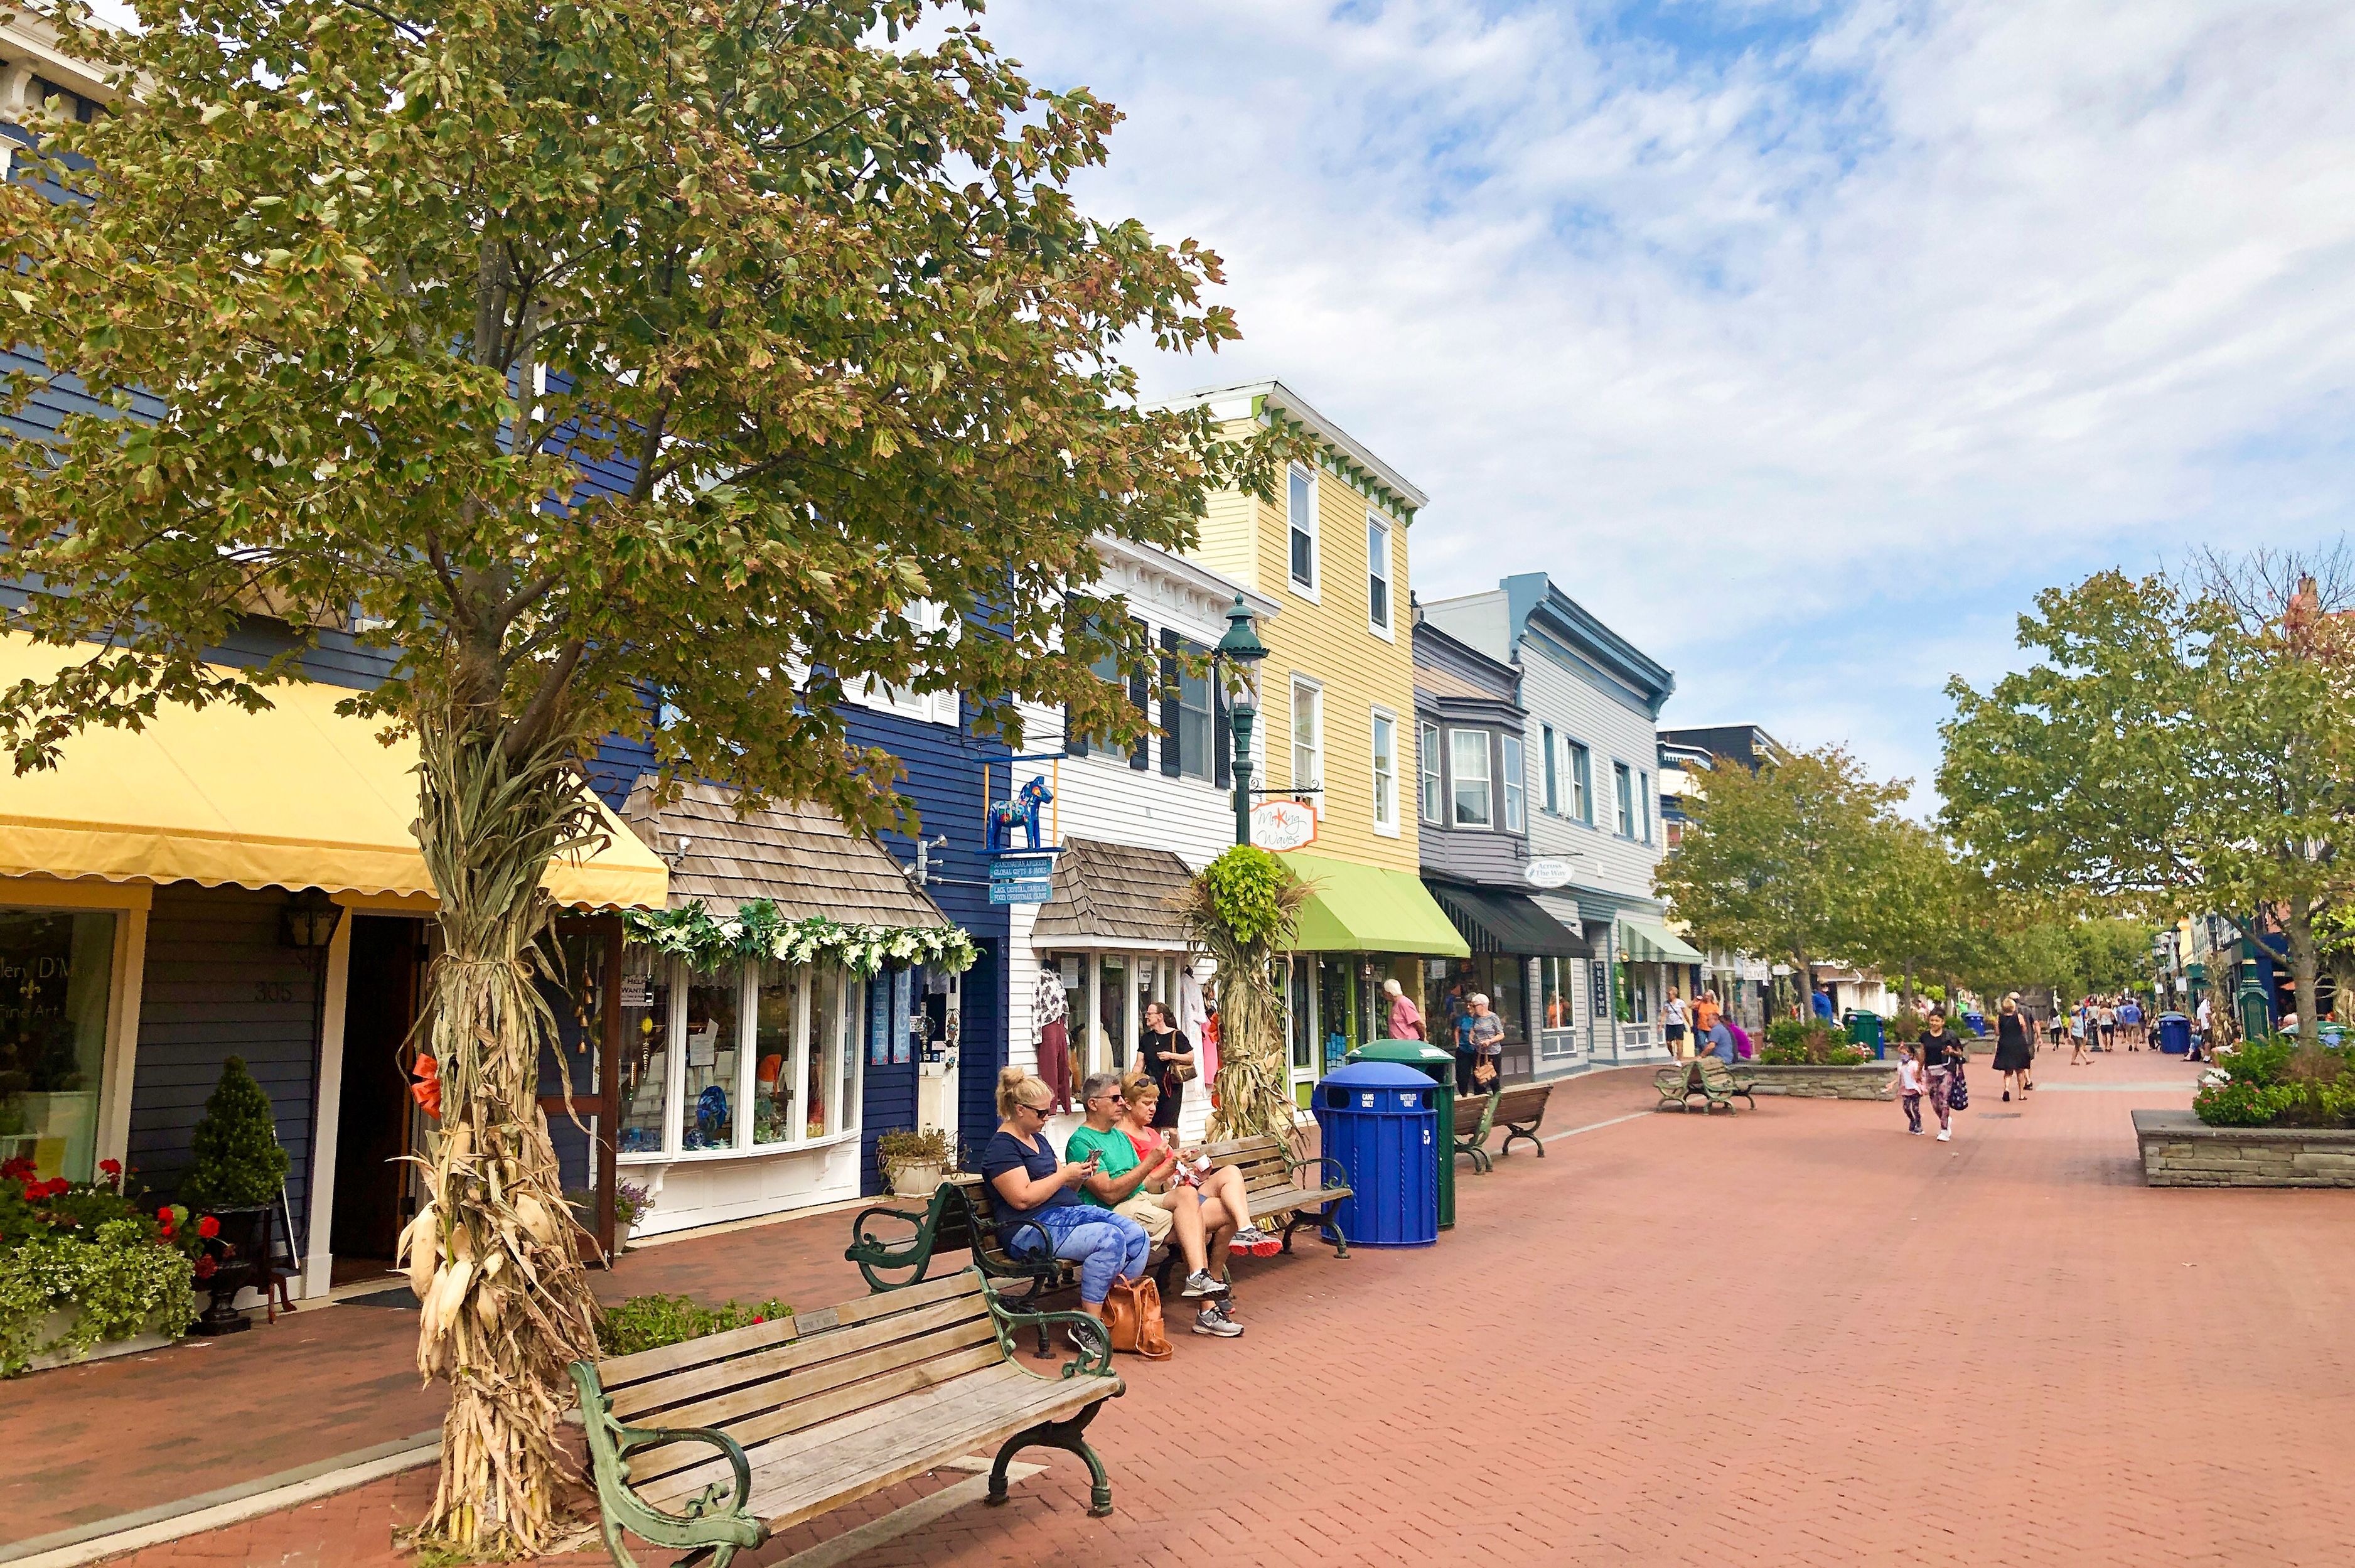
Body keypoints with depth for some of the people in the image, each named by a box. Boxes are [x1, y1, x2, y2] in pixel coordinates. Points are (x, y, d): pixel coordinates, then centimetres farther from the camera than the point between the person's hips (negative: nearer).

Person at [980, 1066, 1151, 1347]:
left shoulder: (1038, 1139, 21)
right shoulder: (1001, 1147, -8)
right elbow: (1024, 1199, -19)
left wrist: (1079, 1174, 4)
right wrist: (1065, 1175, -13)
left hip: (1069, 1212, 9)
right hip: (1032, 1227, -9)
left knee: (1138, 1236, -10)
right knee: (1110, 1239, -29)